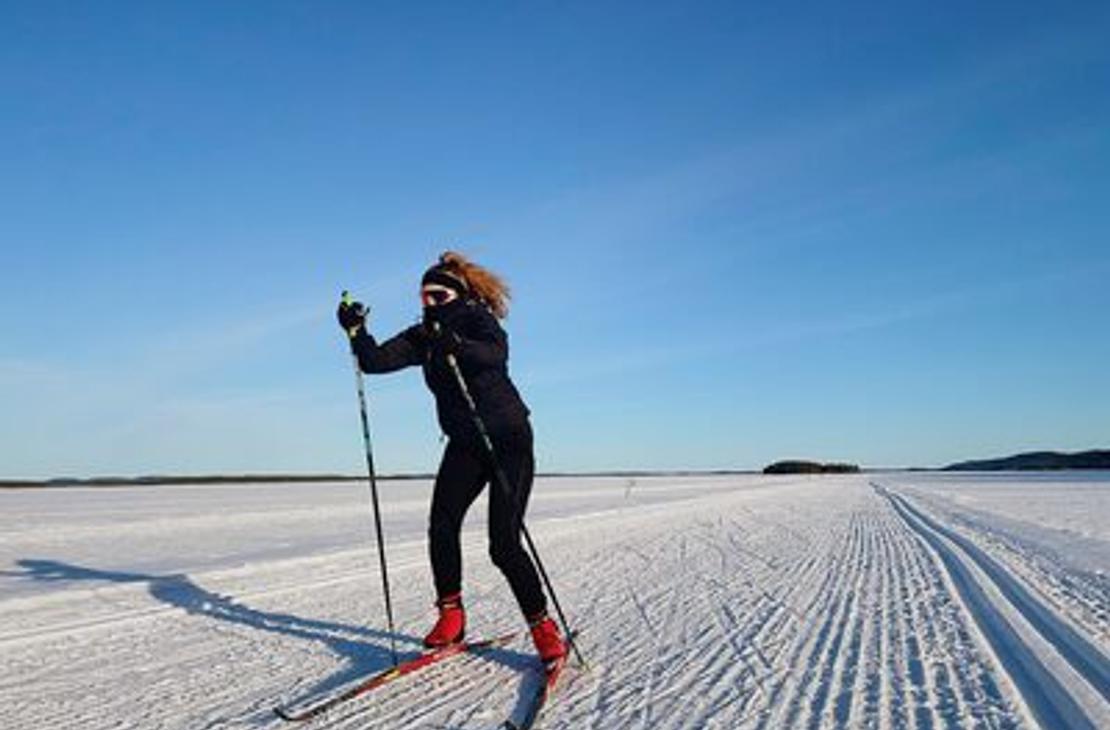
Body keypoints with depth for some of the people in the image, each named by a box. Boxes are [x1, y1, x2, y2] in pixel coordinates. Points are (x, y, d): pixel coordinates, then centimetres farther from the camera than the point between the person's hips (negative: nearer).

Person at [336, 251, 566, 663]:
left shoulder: (480, 322, -11)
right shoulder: (422, 337, 5)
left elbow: (495, 353, -34)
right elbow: (377, 361, -7)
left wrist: (455, 344, -51)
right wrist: (356, 331, -23)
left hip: (509, 440, -5)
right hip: (464, 446, 5)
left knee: (504, 544, -11)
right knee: (441, 527, -13)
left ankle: (542, 627, 6)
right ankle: (451, 616, 7)